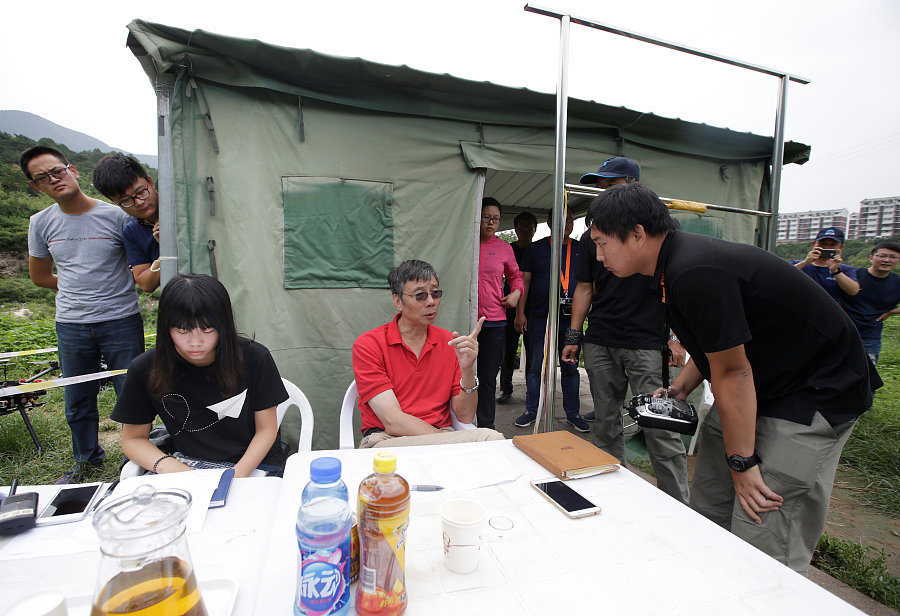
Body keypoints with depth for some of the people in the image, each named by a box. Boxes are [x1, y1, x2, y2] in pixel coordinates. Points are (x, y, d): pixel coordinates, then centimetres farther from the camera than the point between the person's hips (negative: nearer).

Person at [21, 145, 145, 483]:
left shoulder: (115, 215, -5)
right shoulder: (41, 223, 7)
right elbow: (40, 277, 18)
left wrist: (116, 287, -11)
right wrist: (84, 288, 9)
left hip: (121, 320, -3)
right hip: (71, 325, 4)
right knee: (78, 403, 15)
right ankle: (87, 462, 36)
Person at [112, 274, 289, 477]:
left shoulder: (254, 358, -14)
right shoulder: (145, 369, -8)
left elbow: (266, 429, -5)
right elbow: (133, 438, 4)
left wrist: (236, 476, -19)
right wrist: (167, 465, -15)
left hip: (253, 465, -1)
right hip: (187, 465, 2)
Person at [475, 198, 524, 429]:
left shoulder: (504, 248, 10)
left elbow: (515, 275, 25)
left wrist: (516, 292, 6)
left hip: (494, 321, 2)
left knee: (488, 377, 9)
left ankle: (486, 426, 21)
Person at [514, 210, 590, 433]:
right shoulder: (536, 249, 6)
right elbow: (524, 282, 3)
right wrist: (520, 313, -5)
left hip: (570, 319, 2)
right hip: (539, 317, -1)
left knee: (570, 368, 9)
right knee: (535, 367, 6)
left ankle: (573, 413, 21)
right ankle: (532, 411, 19)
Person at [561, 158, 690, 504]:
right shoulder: (593, 235, 13)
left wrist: (676, 336, -6)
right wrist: (574, 337, 9)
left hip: (647, 344, -4)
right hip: (599, 344, 4)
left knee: (660, 427, -5)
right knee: (605, 423, 10)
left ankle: (678, 506, 11)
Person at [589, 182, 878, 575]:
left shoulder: (695, 274, -29)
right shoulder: (675, 263, 2)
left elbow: (732, 373, -23)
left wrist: (743, 462, -14)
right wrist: (680, 387, 7)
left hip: (816, 393, -9)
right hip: (761, 388, 9)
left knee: (761, 549, -8)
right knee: (707, 510, 12)